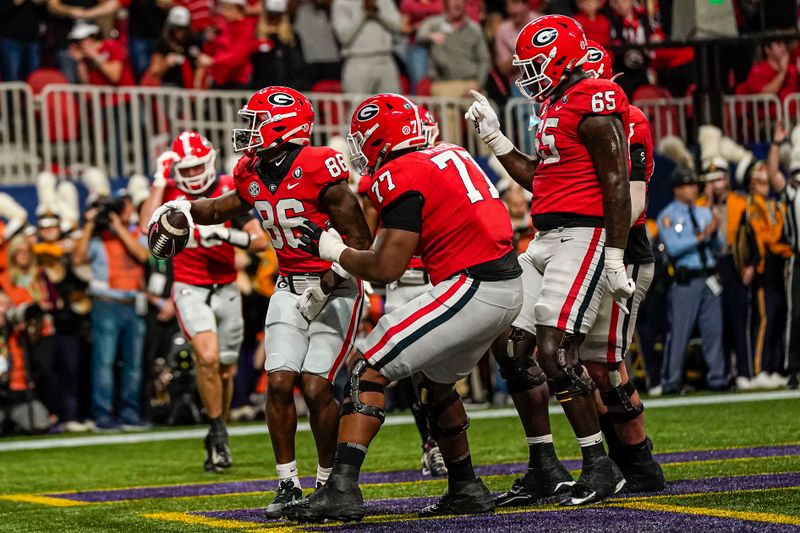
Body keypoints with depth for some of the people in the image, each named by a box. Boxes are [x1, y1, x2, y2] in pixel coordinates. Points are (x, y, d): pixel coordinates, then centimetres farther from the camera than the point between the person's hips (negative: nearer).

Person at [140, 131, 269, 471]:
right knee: (208, 358, -23)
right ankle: (218, 433, -8)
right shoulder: (170, 192, -2)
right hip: (190, 290, -2)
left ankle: (217, 439, 29)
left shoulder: (229, 192, -1)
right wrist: (160, 179, -16)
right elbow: (148, 226, -21)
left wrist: (228, 235, -21)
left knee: (225, 370, 10)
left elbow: (261, 241, -3)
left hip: (227, 290, 2)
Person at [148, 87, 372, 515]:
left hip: (334, 290, -6)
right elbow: (227, 207, 26)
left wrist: (326, 287, -22)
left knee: (316, 388, -12)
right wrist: (184, 209, 10)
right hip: (290, 289, 6)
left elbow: (359, 242, -16)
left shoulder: (319, 169, -19)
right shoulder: (253, 175, 3)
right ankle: (287, 484, 4)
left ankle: (328, 483, 4)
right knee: (279, 383, -6)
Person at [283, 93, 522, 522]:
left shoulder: (401, 177, -10)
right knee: (435, 381, 28)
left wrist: (335, 251, 5)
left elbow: (385, 269, -12)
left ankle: (342, 490, -15)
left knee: (368, 366, -6)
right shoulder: (450, 154, 17)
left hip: (470, 288, -9)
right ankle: (466, 490, 35)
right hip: (509, 287, 9)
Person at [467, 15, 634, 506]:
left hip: (584, 236, -10)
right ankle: (545, 469, 14)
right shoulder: (555, 108, 18)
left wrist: (614, 260, -19)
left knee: (554, 353, -16)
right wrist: (494, 138, 24)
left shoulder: (594, 106, -12)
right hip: (547, 239, 10)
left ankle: (601, 468, -7)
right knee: (518, 351, 7)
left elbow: (617, 187, -16)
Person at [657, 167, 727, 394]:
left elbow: (717, 248, 14)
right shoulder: (667, 216, 1)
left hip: (708, 279, 5)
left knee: (714, 330, 3)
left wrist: (714, 233, -6)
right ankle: (671, 382, -1)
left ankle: (716, 378, 8)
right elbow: (673, 248, -13)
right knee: (678, 332, -6)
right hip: (684, 282, -5)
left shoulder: (704, 213, 18)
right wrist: (701, 236, -16)